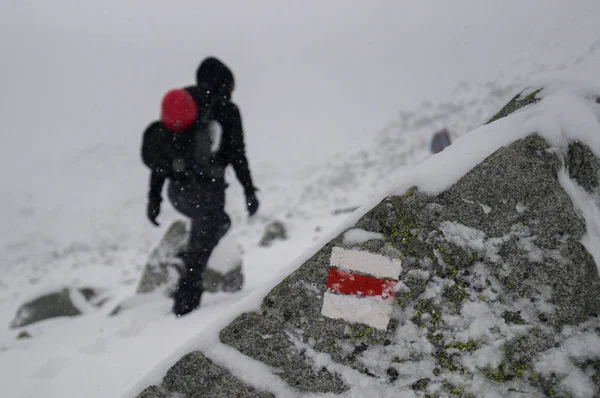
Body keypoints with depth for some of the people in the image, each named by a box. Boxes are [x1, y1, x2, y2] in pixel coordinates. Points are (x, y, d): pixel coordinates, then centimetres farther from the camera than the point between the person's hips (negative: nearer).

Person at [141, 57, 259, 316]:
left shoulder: (177, 102, 14)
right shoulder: (225, 109, -1)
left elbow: (160, 153, 12)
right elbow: (237, 154, -7)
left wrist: (154, 196, 14)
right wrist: (249, 191, -1)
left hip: (176, 190, 6)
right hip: (206, 189, -6)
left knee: (218, 223, 29)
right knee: (201, 247, 6)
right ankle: (185, 301, 8)